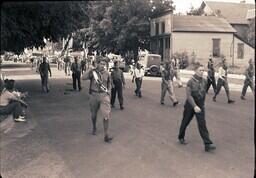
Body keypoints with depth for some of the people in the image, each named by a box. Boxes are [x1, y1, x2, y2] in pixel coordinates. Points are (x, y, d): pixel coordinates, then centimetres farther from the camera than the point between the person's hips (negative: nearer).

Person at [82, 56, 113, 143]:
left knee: (106, 115, -10)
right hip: (94, 95, 0)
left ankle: (106, 136, -7)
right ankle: (94, 128, 45)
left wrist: (108, 90, 9)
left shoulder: (106, 73, 2)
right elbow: (83, 78, -22)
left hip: (104, 95, 0)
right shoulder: (92, 72, -6)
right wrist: (90, 69, -26)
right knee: (94, 114, 16)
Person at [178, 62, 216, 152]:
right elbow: (189, 95, -20)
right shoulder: (191, 81, -14)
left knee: (202, 124, -6)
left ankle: (207, 144, -11)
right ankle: (181, 138, 37)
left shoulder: (204, 81, 0)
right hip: (190, 105, -3)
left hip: (200, 106, 3)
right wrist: (194, 106, -30)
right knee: (185, 122, 13)